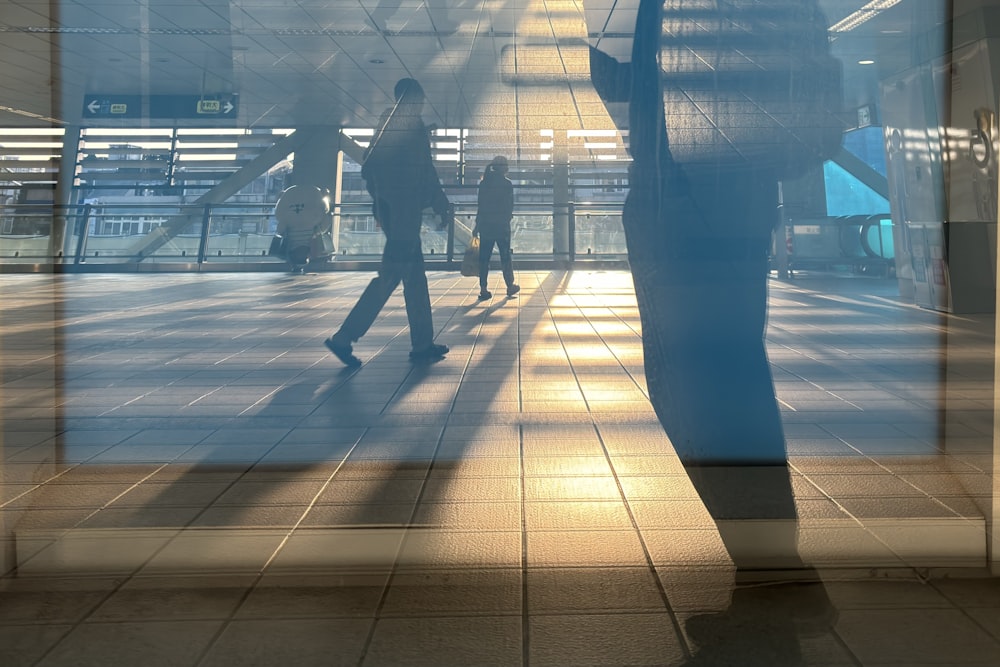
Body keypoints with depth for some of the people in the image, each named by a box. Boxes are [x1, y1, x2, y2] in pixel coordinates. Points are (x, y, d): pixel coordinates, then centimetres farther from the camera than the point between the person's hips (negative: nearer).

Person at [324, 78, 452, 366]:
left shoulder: (386, 124, 16)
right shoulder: (413, 125, -8)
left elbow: (369, 168, 18)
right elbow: (424, 172, -12)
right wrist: (443, 204, -3)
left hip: (389, 209, 9)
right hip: (405, 210, -9)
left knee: (415, 278, 12)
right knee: (390, 276, -9)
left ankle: (422, 344, 14)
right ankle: (344, 338, -12)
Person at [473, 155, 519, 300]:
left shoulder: (484, 182, 4)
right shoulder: (507, 183, -6)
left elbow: (481, 205, 4)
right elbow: (510, 206, -3)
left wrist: (477, 225, 8)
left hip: (485, 224, 3)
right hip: (502, 225, -3)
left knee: (484, 257, 3)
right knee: (505, 256, 8)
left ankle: (483, 289, 0)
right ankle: (510, 286, 17)